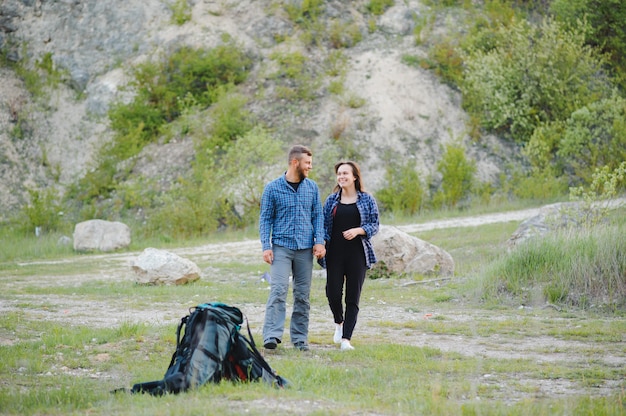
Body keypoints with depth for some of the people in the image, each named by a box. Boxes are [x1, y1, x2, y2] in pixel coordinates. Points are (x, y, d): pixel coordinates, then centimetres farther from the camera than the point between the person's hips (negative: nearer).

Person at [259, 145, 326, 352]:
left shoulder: (312, 187, 10)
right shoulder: (273, 188, 0)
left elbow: (318, 215, 12)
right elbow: (265, 218, 1)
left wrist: (319, 241, -1)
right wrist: (266, 246, -8)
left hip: (305, 249, 4)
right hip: (281, 247, -3)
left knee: (303, 294, 5)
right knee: (278, 290, -16)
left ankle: (300, 338, 12)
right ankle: (272, 336, -21)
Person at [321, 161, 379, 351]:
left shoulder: (367, 200, 4)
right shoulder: (332, 200, 9)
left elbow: (374, 225, 3)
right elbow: (324, 225, 10)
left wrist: (358, 231, -15)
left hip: (357, 253, -1)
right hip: (335, 253, 1)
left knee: (353, 297, -3)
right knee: (333, 293, -6)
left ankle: (346, 339, -1)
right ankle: (339, 323, 25)